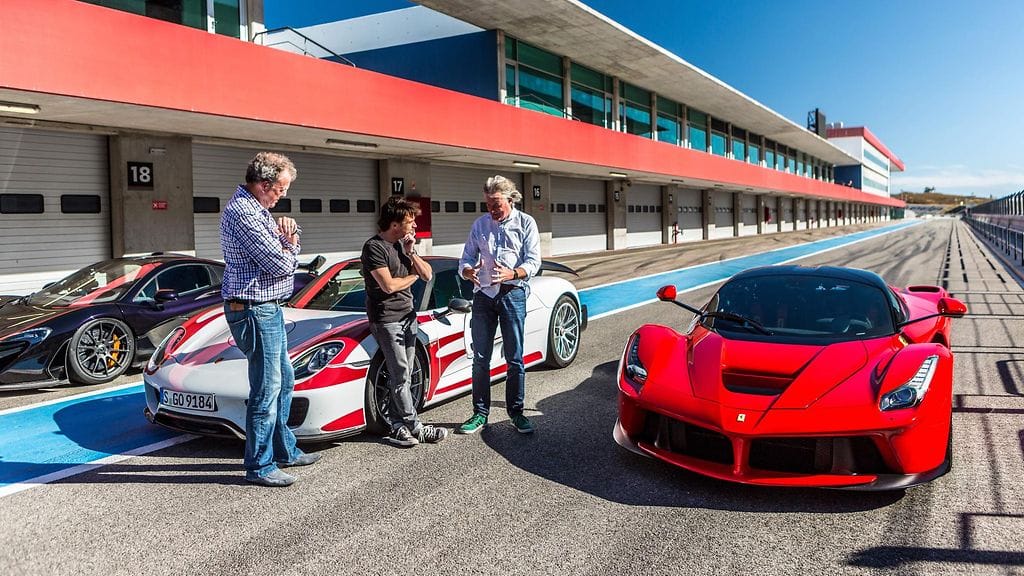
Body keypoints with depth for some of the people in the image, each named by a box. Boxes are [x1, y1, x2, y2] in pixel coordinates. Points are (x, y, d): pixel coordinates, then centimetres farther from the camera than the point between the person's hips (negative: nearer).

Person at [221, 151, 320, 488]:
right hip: (255, 310, -11)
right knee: (266, 389, -4)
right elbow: (279, 264, -23)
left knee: (284, 380, 18)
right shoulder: (242, 212, -18)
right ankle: (260, 466, 6)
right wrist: (288, 250, 0)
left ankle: (284, 450, 31)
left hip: (269, 308, 11)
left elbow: (287, 254, 18)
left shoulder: (257, 210, 16)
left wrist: (288, 237, -4)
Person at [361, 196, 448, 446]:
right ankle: (415, 427, -1)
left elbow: (427, 275, 12)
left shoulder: (403, 244, 14)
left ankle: (396, 425, 12)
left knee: (402, 376, 6)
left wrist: (411, 253, -4)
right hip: (386, 319, -8)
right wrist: (412, 276, -1)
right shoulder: (374, 247, -11)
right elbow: (388, 285, -19)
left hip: (408, 316, 8)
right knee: (401, 376, -6)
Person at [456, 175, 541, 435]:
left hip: (513, 294, -2)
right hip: (483, 294, 3)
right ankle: (480, 413, 13)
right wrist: (468, 271, -15)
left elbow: (533, 262, -5)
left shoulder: (526, 223, 3)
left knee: (515, 358, 2)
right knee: (480, 358, 4)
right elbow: (466, 258, 9)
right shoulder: (480, 224, 12)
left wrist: (512, 273, -25)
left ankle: (516, 412, 14)